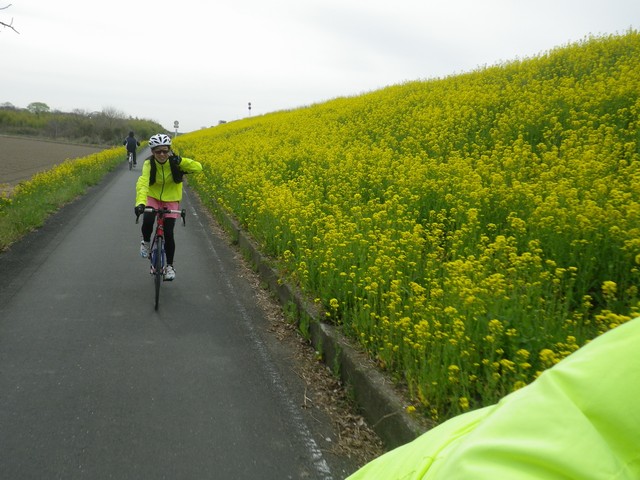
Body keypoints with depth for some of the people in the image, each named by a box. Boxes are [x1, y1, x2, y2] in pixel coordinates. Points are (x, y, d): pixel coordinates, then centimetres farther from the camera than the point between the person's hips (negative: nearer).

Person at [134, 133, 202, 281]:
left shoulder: (175, 162, -18)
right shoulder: (149, 164, -21)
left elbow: (198, 167, -27)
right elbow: (142, 183, -35)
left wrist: (180, 162, -42)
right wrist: (140, 203, -52)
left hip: (171, 200, 0)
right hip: (153, 198, 0)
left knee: (168, 234, -5)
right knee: (147, 222, -29)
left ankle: (170, 266, 15)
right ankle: (146, 242, 6)